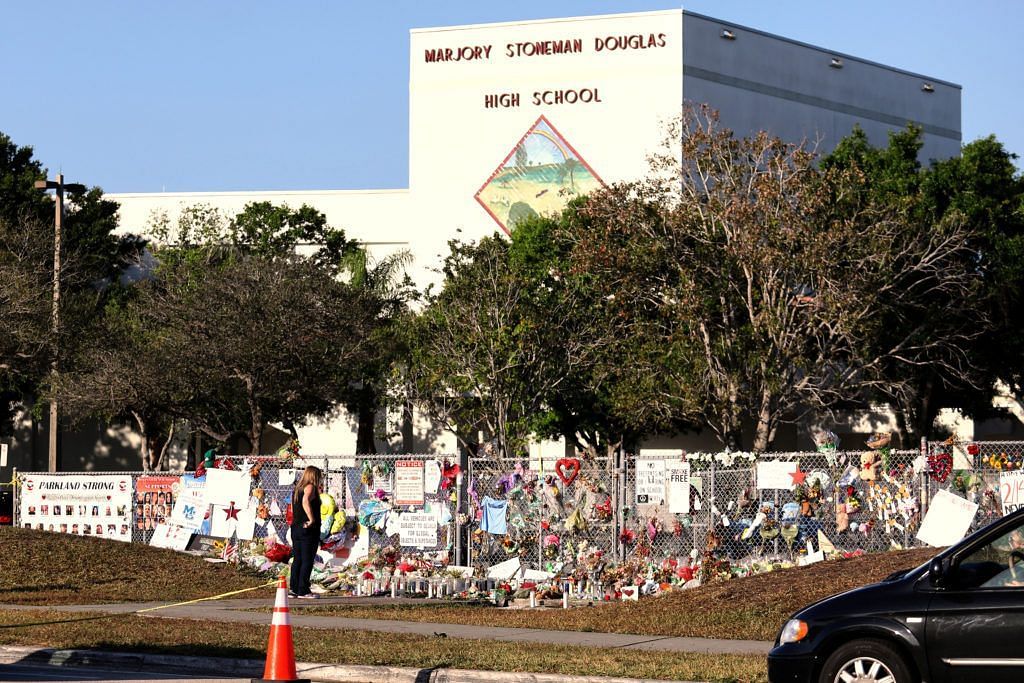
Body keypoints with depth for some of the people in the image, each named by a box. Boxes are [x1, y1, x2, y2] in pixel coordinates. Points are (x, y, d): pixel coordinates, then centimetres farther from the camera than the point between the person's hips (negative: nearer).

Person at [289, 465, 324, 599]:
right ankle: (303, 590, -6)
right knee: (307, 560, -4)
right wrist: (312, 519, -25)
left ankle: (294, 589, 9)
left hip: (296, 527, 8)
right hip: (309, 529, -8)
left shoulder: (297, 489, 16)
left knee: (297, 560, 10)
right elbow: (306, 502, -28)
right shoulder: (310, 487, -9)